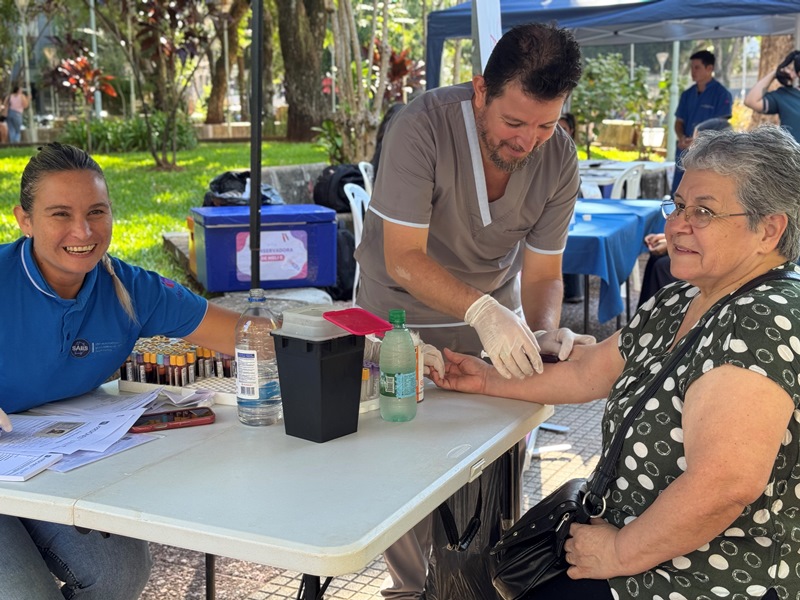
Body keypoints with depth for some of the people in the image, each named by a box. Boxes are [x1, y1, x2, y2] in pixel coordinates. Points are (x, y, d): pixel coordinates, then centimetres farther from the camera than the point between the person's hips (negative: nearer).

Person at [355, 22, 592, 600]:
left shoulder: (559, 157, -15)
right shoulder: (423, 126, -29)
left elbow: (543, 272, -9)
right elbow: (403, 258, -31)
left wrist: (545, 331, -30)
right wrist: (482, 310, -45)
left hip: (493, 311, 3)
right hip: (401, 313, -3)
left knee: (492, 461, -1)